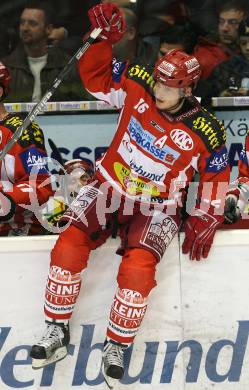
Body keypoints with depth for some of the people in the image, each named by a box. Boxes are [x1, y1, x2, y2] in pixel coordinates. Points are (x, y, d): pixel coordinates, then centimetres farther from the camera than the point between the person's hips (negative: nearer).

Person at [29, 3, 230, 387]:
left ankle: (116, 347, -7)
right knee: (69, 243, -20)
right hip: (110, 185, 3)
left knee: (138, 268, -27)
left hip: (157, 206, -3)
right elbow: (95, 74, 0)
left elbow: (216, 174, 0)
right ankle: (56, 333, -7)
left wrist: (206, 219, -3)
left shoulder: (204, 133, -14)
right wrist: (103, 38, -17)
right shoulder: (137, 88, -9)